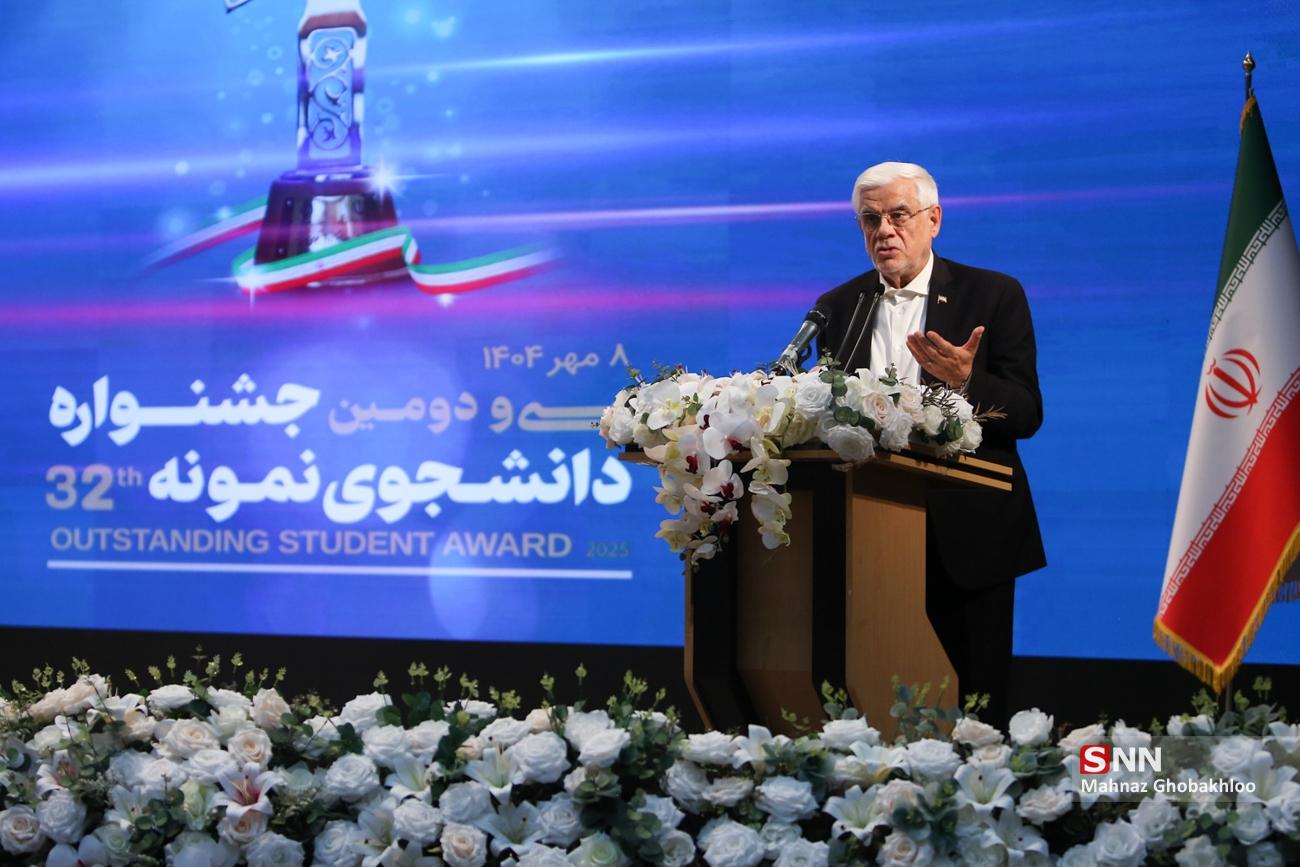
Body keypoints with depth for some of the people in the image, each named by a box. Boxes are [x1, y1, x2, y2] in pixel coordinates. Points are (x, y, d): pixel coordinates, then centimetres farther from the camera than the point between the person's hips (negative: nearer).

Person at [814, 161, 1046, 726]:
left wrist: (966, 382, -23)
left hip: (965, 536, -3)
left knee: (974, 703, -1)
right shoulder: (838, 307, 12)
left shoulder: (995, 296, 2)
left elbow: (1026, 414, -5)